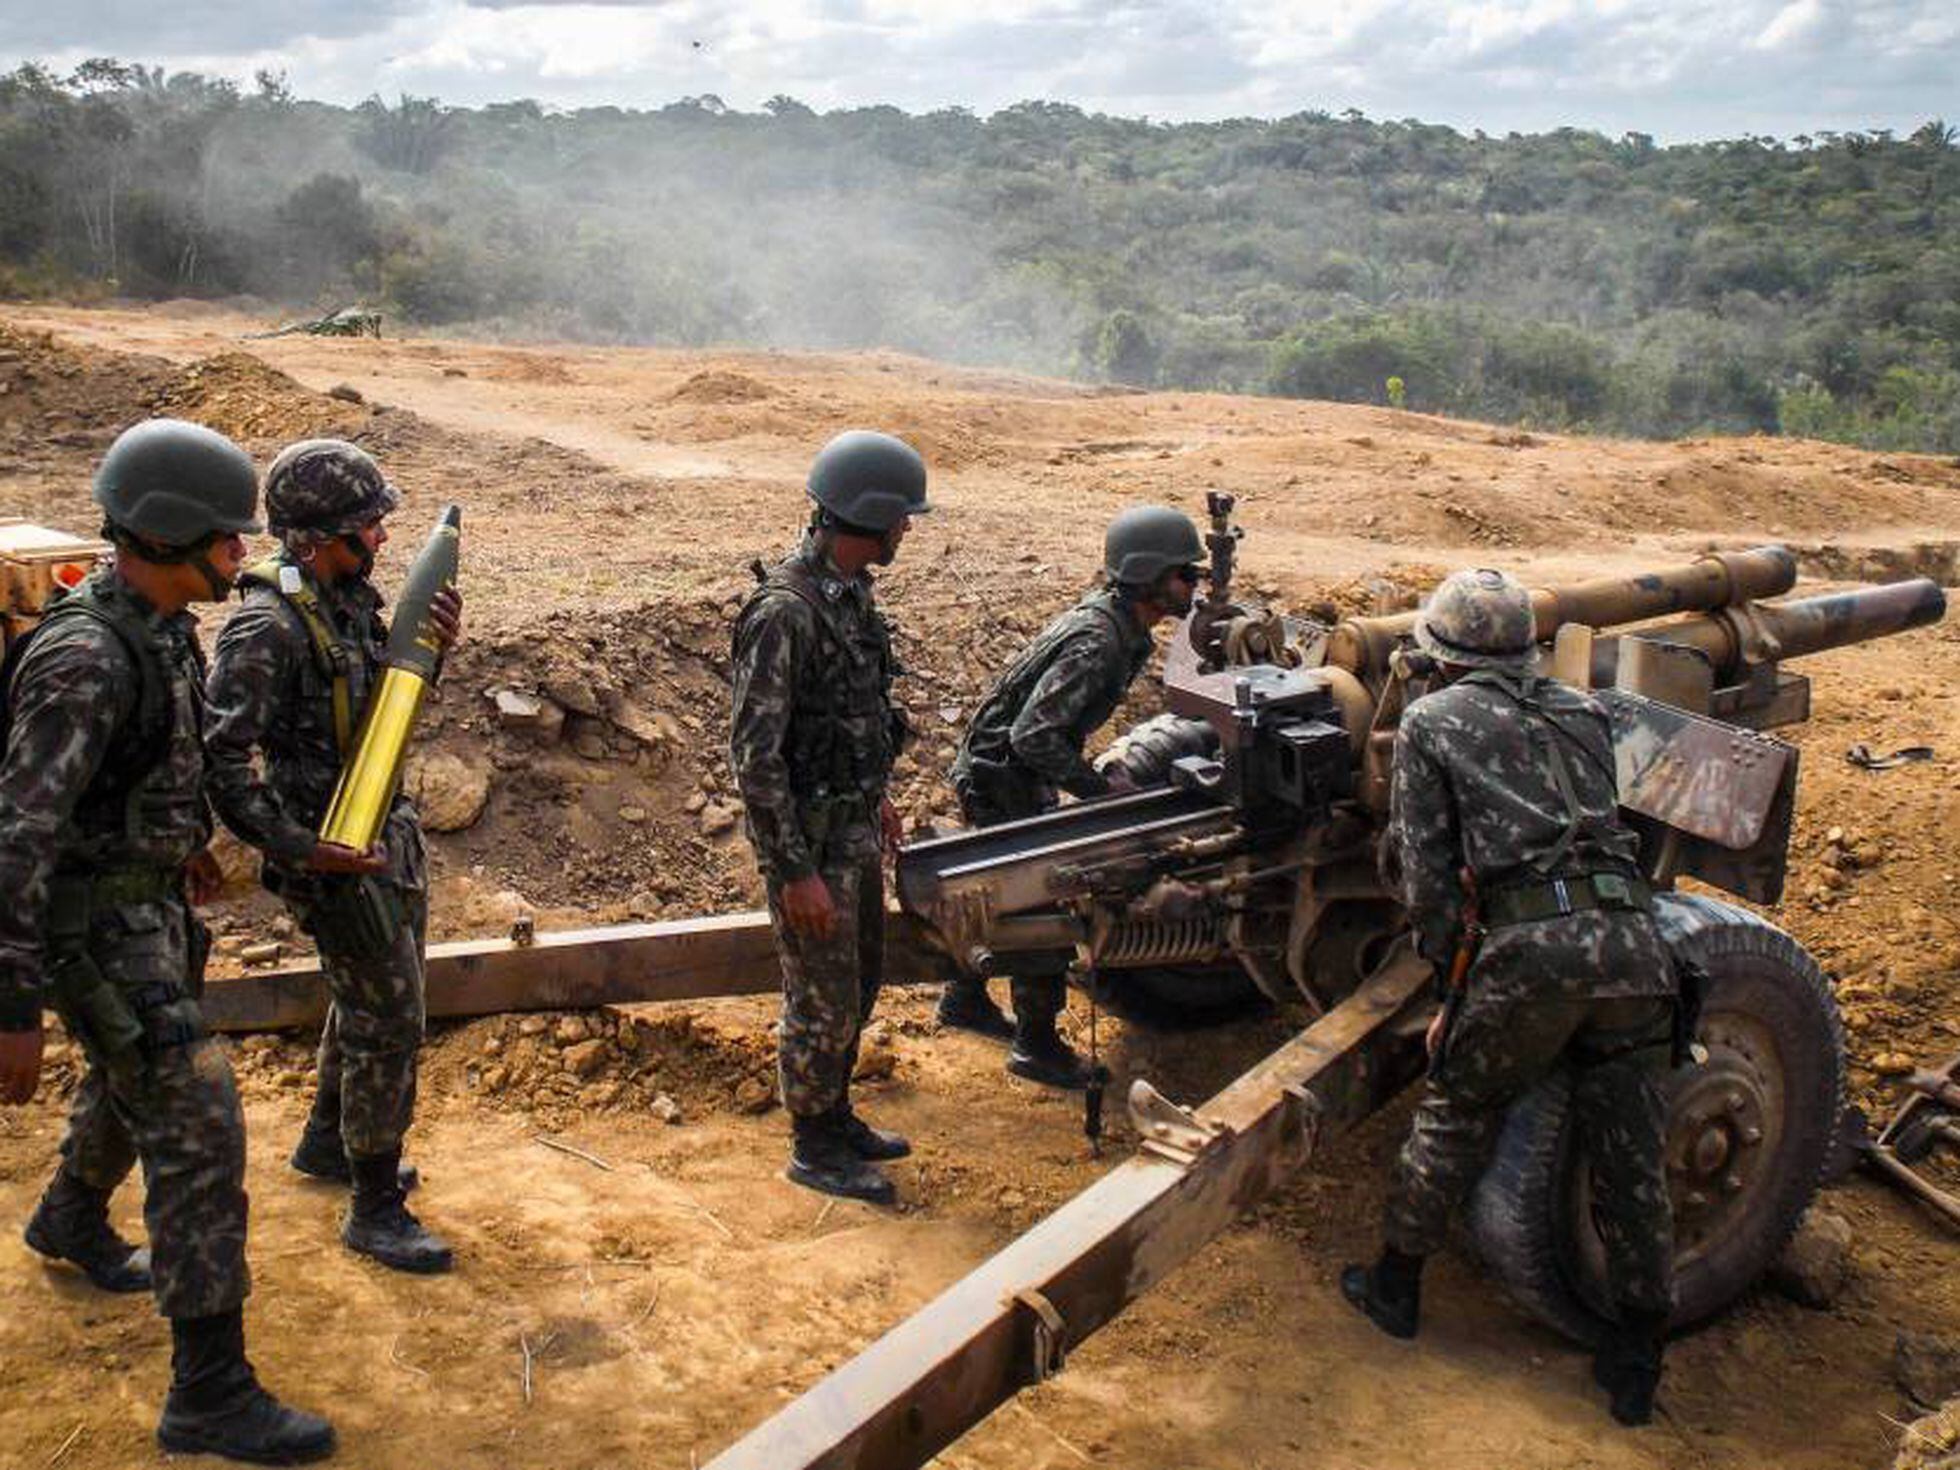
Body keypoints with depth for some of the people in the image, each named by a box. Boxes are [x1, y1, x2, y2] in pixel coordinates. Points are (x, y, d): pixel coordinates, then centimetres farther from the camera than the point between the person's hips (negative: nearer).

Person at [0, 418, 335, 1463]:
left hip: (149, 900, 10)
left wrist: (182, 847, 35)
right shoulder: (84, 659, -28)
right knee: (200, 1132, -9)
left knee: (133, 1085, 30)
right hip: (97, 930, -10)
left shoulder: (161, 629, 2)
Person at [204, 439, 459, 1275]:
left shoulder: (352, 598, 3)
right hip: (336, 856, -9)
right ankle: (375, 1210, 12)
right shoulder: (268, 628, -23)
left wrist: (432, 646, -3)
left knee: (368, 1002, 23)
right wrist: (295, 848, -25)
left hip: (389, 831, 9)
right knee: (389, 1023, -2)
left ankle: (327, 1142, 44)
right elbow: (220, 756, -25)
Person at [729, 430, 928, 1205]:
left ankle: (836, 1115, 39)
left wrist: (877, 793, 24)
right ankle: (815, 1150, 23)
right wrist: (796, 871, -23)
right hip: (807, 832, -9)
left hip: (854, 820, 9)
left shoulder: (852, 590, 4)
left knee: (861, 975, 21)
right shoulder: (785, 611, -25)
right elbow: (754, 753, -25)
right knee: (823, 997, 5)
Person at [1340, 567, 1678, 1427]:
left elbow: (1427, 873, 6)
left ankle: (1395, 1284, 31)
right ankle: (1636, 1363, 24)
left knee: (1457, 1113, 16)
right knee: (1629, 1154, 13)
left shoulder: (1431, 722, 10)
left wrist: (1453, 986, 13)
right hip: (1633, 938, 4)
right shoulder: (1581, 712, 23)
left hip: (1534, 943, -4)